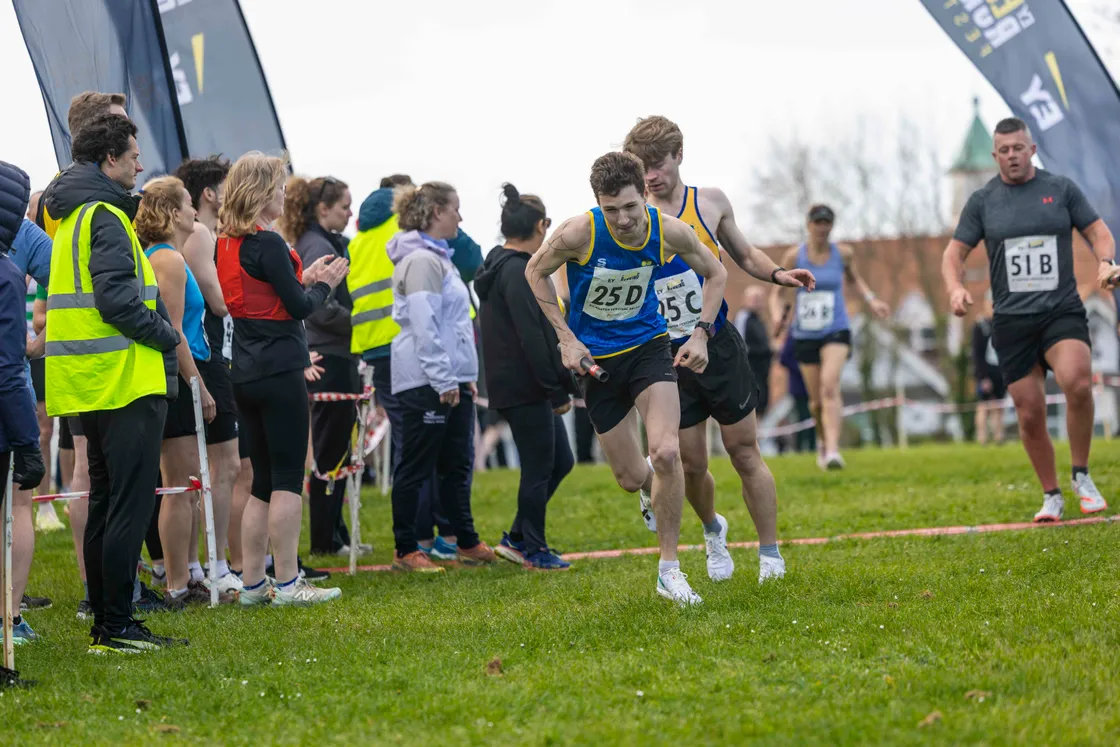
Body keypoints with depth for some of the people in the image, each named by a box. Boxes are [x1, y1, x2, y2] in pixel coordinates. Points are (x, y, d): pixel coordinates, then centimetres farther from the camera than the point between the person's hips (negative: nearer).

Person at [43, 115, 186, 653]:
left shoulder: (72, 214, 18)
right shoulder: (106, 217, -13)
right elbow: (116, 300, -22)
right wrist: (167, 336, -9)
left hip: (92, 384, 10)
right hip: (127, 380, -10)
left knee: (104, 503, 14)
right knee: (130, 505, -7)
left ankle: (106, 623, 18)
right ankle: (116, 626, -7)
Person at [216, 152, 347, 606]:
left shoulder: (225, 244, 10)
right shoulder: (267, 244, -15)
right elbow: (298, 308, -12)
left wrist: (302, 279, 15)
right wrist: (323, 284, 5)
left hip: (245, 375, 8)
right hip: (279, 372, -8)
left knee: (263, 480, 13)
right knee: (288, 477, -3)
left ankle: (252, 583, 13)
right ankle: (287, 582, -3)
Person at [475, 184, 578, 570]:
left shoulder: (500, 267, 16)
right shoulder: (518, 271, -17)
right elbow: (532, 337, -22)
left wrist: (560, 385, 20)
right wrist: (557, 389, -18)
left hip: (525, 387, 10)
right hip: (525, 389, -10)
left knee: (560, 461, 15)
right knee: (539, 468, 0)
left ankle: (517, 538, 20)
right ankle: (534, 550, 10)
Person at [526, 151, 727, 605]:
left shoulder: (669, 231, -16)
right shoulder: (578, 233, -22)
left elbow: (714, 273, 4)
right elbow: (536, 272, -2)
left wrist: (701, 333, -9)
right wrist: (566, 338, -9)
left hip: (648, 346, 0)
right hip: (595, 358, 0)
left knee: (666, 454, -22)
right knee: (631, 479, 4)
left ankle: (669, 569, -7)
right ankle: (656, 489, 45)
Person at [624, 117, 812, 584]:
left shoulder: (710, 202, 1)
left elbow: (744, 256, 16)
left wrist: (777, 274, -3)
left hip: (718, 347, 0)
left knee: (745, 454, 0)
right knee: (690, 464, 4)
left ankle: (770, 554, 9)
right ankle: (712, 529, 34)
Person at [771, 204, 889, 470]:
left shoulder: (843, 253, 0)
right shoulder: (794, 256, -2)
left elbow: (855, 278, 21)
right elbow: (778, 293, 5)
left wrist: (871, 300, 6)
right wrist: (777, 318, -13)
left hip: (836, 331, -1)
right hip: (804, 336, 1)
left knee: (829, 386, -25)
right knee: (816, 400, 7)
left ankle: (832, 450, -34)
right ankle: (822, 440, 38)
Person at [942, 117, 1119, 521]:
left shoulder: (1061, 188, 5)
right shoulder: (982, 200, 7)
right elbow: (954, 253, 9)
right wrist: (955, 288, -11)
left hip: (1062, 310, -2)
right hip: (1011, 320, 2)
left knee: (1077, 384, -27)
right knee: (1030, 415, 1)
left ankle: (1082, 477, -8)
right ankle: (1051, 496, 20)